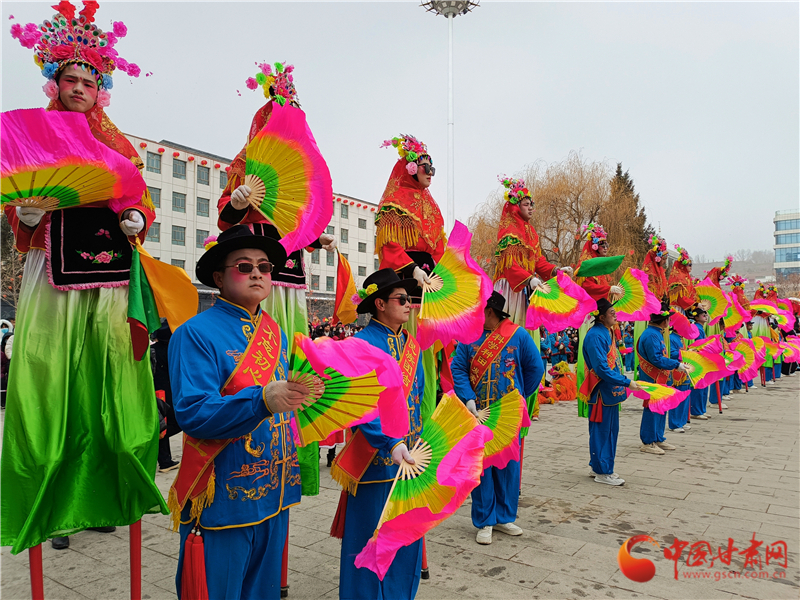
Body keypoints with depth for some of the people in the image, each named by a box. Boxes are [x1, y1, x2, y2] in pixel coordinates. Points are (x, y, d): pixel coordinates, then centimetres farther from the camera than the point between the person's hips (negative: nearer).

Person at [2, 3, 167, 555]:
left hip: (108, 276, 1)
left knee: (109, 381, 0)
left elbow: (141, 203, 14)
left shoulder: (119, 145, 16)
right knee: (51, 387, -2)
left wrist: (135, 219, -7)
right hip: (52, 272, -1)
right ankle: (50, 506, 10)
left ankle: (97, 497, 13)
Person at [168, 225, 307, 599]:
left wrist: (300, 395, -6)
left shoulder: (278, 335, 8)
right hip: (223, 499, -6)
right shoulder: (196, 334, -11)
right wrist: (263, 401, -33)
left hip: (274, 495, 6)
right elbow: (192, 413, -22)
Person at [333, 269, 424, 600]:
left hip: (409, 455, 7)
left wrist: (419, 442, 12)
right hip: (375, 456, -7)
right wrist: (391, 443, -31)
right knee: (369, 535, 6)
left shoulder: (411, 344, 8)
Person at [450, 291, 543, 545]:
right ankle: (485, 522, 19)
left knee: (508, 465, 10)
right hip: (478, 414, 0)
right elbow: (458, 369, -3)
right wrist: (468, 399, -15)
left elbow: (535, 369, 5)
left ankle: (504, 517, 27)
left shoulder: (518, 335, -3)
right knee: (481, 467, 6)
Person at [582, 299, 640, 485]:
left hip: (611, 391, 10)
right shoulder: (595, 336, -20)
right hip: (602, 392, -10)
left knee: (611, 430, 17)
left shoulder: (607, 331, 11)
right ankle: (602, 472, 12)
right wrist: (626, 383, -22)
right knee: (601, 431, 1)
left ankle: (599, 467, 28)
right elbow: (602, 369, -24)